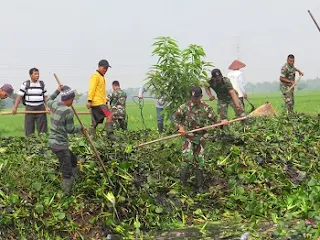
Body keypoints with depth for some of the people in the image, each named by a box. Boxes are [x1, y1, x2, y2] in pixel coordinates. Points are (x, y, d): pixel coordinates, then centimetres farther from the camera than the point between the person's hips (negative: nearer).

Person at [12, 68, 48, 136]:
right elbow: (19, 96, -5)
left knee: (42, 127, 0)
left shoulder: (42, 84, 5)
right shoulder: (25, 84, -1)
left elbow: (45, 97, 8)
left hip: (40, 108, 1)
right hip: (29, 108, -1)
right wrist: (15, 107, -14)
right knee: (29, 127, 2)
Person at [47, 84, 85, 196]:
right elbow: (70, 129, -10)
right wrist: (80, 128, 7)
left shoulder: (54, 105, 4)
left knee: (73, 160, 24)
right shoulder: (68, 111, -18)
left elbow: (48, 101, 29)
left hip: (52, 141, 10)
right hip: (60, 145, -10)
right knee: (67, 173, -4)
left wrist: (57, 91, 36)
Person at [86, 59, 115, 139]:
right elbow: (91, 89, -14)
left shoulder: (101, 77, 23)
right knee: (109, 116, -18)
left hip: (101, 102, 10)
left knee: (95, 123, 9)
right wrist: (89, 100, -21)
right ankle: (110, 134, -20)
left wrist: (105, 100, 22)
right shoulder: (95, 76, -7)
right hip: (98, 103, -10)